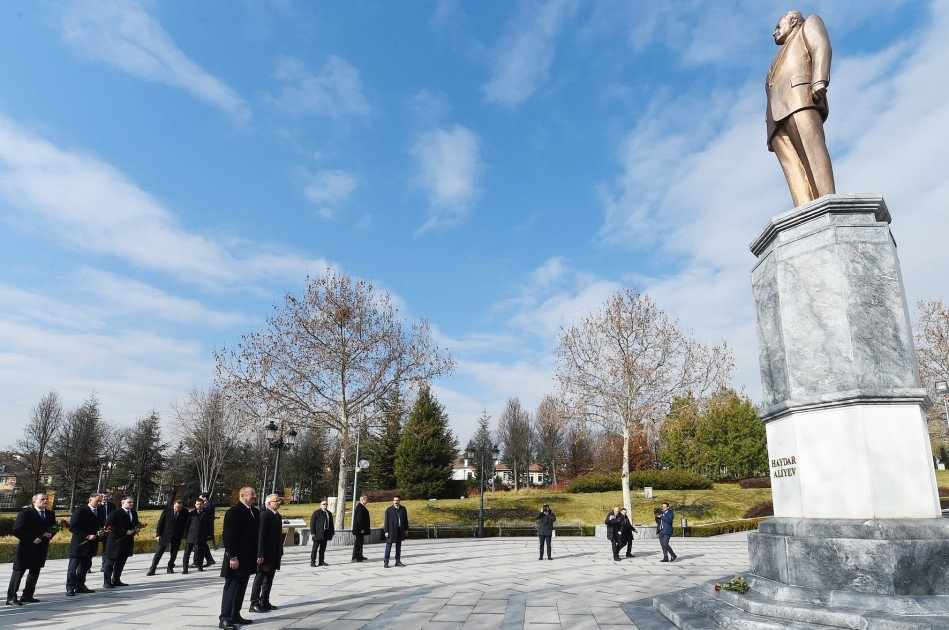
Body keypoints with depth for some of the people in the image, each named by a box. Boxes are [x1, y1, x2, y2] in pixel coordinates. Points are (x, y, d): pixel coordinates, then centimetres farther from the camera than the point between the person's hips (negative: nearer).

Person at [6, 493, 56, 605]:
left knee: (35, 572, 12)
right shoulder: (25, 512, -11)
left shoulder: (50, 514, 9)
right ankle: (11, 598, 3)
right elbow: (17, 530, -15)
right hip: (26, 548, -7)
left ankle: (27, 596, 21)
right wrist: (31, 539, -19)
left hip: (41, 548, 7)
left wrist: (50, 534, -3)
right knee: (18, 572, -2)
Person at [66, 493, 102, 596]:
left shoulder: (100, 510, 7)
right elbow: (72, 527, -14)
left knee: (85, 566, 12)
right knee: (73, 566, -1)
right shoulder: (80, 510, -12)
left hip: (91, 544, 6)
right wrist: (87, 536, -19)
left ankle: (80, 586, 20)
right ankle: (70, 588, 4)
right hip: (79, 543, -6)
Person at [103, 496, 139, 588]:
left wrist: (136, 529, 1)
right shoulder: (116, 513, -10)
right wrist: (125, 531, -21)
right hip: (116, 541, -7)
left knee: (121, 562, 13)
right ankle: (107, 582, 7)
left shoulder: (134, 513, 12)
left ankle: (116, 580, 22)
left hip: (128, 541, 7)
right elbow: (109, 526, -18)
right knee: (111, 561, 1)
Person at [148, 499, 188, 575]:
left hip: (177, 536, 0)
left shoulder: (185, 512, -6)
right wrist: (158, 534, -4)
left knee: (174, 554, 7)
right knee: (158, 552, 1)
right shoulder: (167, 510, -7)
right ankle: (152, 569, 9)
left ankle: (170, 568, 21)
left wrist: (184, 535, -6)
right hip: (165, 535, 0)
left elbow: (186, 524, 0)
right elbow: (160, 523, -1)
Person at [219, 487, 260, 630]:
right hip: (236, 558, -8)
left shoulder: (255, 512, 10)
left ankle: (235, 615, 21)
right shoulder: (234, 511, -14)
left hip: (248, 557, 8)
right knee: (231, 587, -2)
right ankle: (225, 618, 3)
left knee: (241, 588, 13)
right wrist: (232, 557, -21)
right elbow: (228, 536, -18)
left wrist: (259, 553, 10)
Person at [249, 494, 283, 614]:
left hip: (274, 554, 8)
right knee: (260, 578, -2)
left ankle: (264, 602, 21)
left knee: (269, 579, 13)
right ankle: (254, 604, 4)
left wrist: (280, 552, 13)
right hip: (265, 554, -8)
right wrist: (260, 554, -22)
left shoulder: (278, 516, 13)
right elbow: (261, 535, -19)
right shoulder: (264, 515, -14)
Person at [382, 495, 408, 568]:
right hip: (391, 530, -4)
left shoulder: (403, 509, 6)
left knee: (398, 546, 11)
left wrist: (406, 529, 7)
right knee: (388, 546, -1)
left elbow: (405, 519, 10)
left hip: (400, 530, 4)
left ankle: (398, 561, 19)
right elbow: (386, 521, -6)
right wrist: (386, 531, -11)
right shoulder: (389, 510, -5)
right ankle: (385, 562, 5)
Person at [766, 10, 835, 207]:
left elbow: (822, 47, 5)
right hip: (777, 114, 5)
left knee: (812, 147, -28)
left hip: (799, 93, -5)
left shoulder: (809, 24, 27)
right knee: (793, 167, -20)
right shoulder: (781, 59, 44)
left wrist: (819, 80, -14)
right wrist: (769, 116, 9)